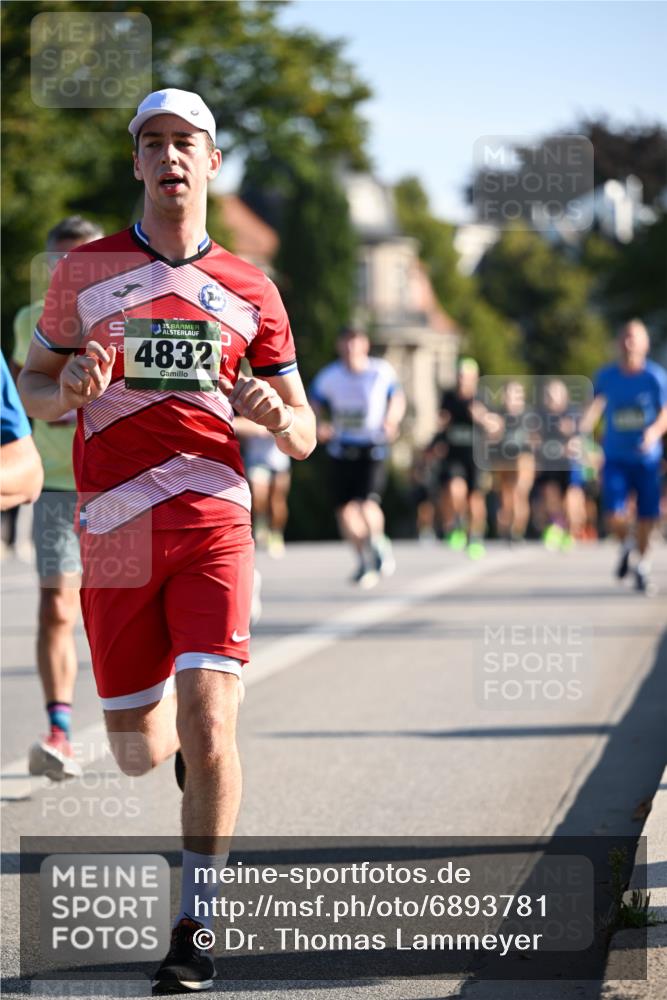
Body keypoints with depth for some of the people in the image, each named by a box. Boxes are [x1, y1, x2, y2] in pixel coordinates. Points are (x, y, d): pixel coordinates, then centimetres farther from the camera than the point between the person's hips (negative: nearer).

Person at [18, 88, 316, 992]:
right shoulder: (86, 270, 8)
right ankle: (182, 736, 46)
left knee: (208, 724, -17)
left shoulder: (249, 291, 9)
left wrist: (278, 413, -11)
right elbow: (33, 385, 14)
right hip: (113, 529, 1)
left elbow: (303, 436, 13)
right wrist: (67, 387, -9)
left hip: (212, 519, -1)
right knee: (138, 754, 8)